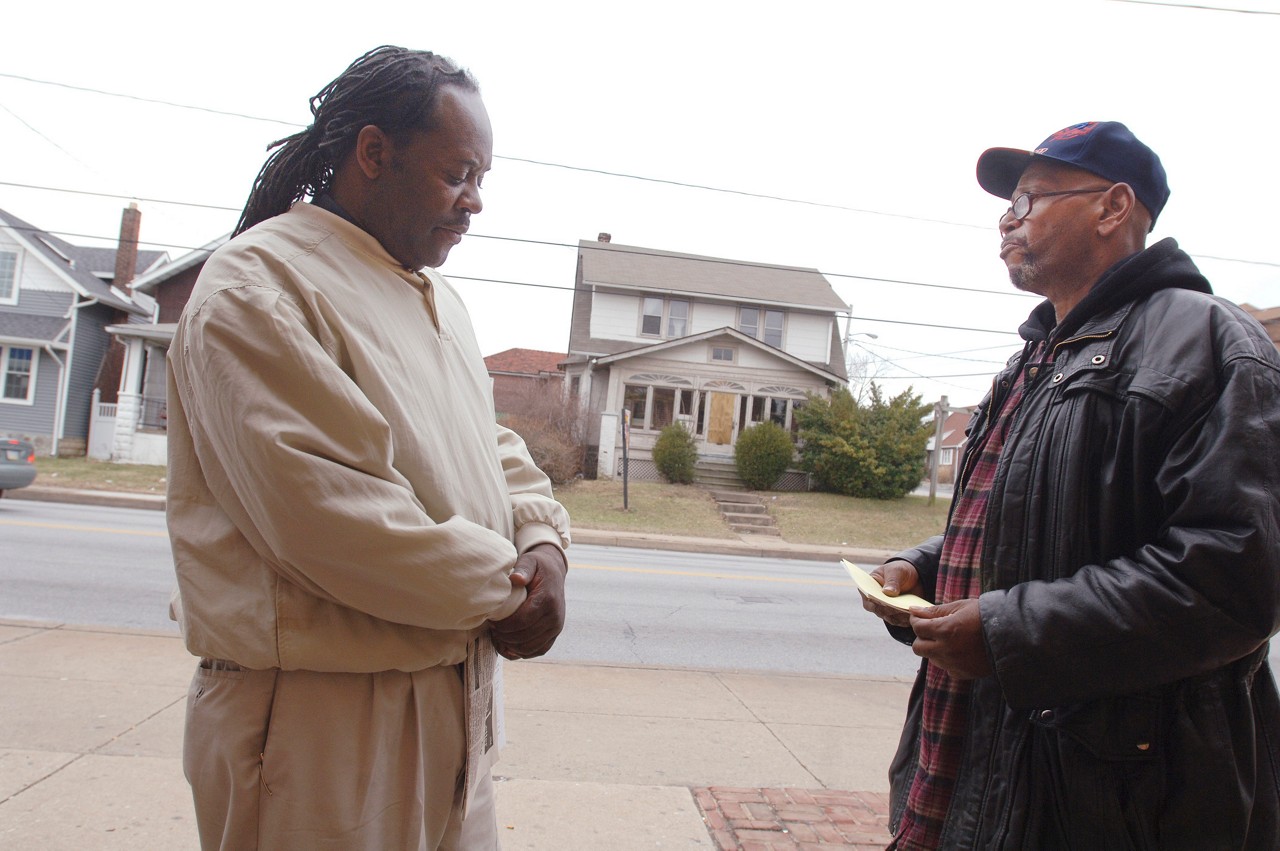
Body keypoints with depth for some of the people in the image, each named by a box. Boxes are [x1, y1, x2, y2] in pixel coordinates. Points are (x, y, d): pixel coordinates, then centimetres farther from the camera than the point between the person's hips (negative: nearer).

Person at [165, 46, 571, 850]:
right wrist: (504, 587, -16)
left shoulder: (440, 300, 13)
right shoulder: (260, 285, -15)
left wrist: (543, 541, -7)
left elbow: (493, 446, 14)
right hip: (316, 716, -8)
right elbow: (326, 512, -25)